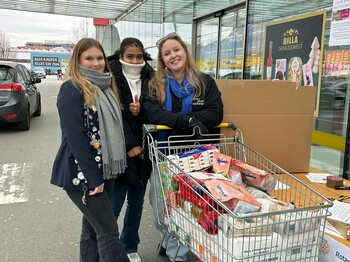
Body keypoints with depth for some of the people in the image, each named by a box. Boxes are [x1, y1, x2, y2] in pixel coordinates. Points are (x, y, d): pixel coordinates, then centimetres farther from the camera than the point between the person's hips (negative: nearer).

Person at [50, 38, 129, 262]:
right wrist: (93, 178, -19)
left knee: (93, 228, 16)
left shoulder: (106, 87, 13)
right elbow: (76, 138, -18)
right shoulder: (71, 89, -11)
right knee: (109, 232, -4)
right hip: (82, 173, -7)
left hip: (104, 170, 7)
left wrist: (103, 173, 10)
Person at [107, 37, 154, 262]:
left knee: (137, 201, 13)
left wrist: (140, 112, -13)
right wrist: (129, 145, -15)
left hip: (143, 149, 4)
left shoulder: (150, 78, 7)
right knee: (114, 204, -1)